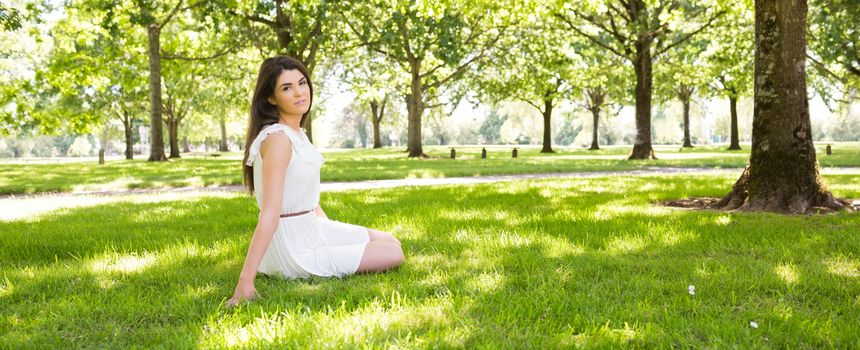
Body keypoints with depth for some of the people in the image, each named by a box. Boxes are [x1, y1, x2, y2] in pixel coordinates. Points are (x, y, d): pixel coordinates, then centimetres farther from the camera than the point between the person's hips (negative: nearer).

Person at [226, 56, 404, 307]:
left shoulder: (296, 133, 6)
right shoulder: (277, 138, -24)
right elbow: (269, 213, -30)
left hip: (312, 228, 9)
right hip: (294, 248, -9)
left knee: (391, 241, 20)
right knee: (393, 255, -1)